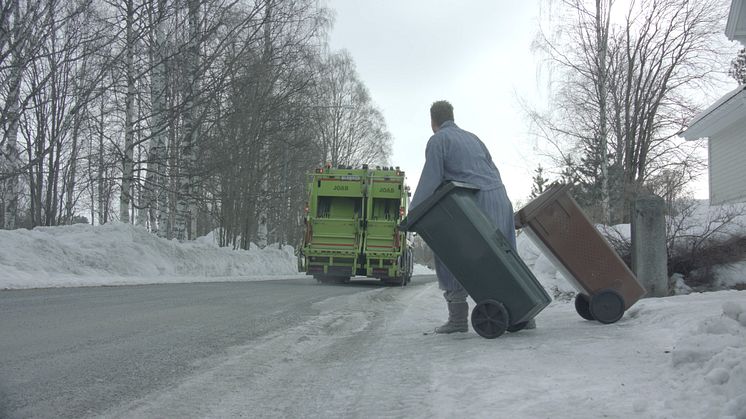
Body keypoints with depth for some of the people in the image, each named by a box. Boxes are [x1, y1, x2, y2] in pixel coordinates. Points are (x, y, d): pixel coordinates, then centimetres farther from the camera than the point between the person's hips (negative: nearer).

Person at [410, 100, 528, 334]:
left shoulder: (437, 140, 3)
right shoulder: (471, 137, 24)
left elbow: (430, 180, -7)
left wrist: (413, 214, -3)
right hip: (499, 199, 7)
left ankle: (458, 317, -3)